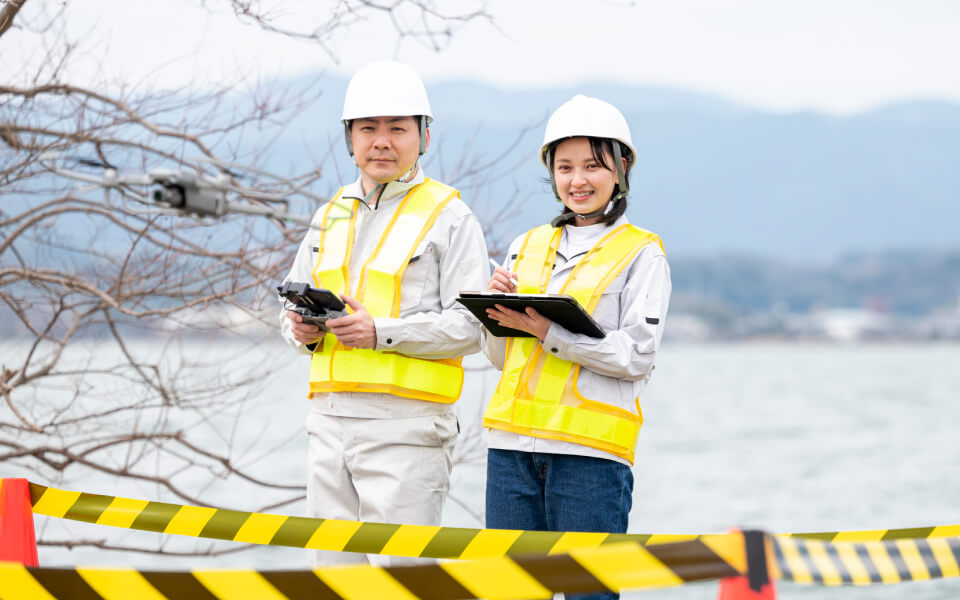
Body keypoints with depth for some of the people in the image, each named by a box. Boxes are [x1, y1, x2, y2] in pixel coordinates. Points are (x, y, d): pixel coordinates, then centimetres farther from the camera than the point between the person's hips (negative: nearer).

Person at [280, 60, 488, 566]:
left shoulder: (449, 217, -1)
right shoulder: (332, 215, 19)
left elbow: (469, 326, -9)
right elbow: (291, 306, 22)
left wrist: (381, 333, -19)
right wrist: (303, 329, -2)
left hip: (405, 425, -6)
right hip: (329, 420, 7)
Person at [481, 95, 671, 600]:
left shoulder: (642, 253, 2)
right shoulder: (527, 247, 17)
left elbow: (636, 356, -8)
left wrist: (548, 331, -16)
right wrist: (494, 308, -1)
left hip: (591, 449, -5)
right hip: (513, 443, 5)